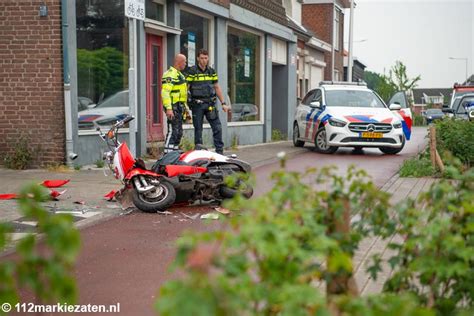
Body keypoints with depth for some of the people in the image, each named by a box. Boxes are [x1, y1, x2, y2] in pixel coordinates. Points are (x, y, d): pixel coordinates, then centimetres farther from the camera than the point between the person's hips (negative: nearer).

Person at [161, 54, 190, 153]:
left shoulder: (179, 74, 21)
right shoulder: (170, 74, -13)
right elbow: (165, 92, -22)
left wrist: (186, 107, 26)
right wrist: (168, 108, -29)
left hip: (179, 107, 10)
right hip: (173, 107, -10)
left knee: (179, 132, 12)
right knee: (173, 132, -13)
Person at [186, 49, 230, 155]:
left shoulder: (211, 71, 11)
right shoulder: (192, 71, -4)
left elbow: (217, 87, 18)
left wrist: (223, 103, 15)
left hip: (210, 103, 4)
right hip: (197, 105, -4)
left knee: (217, 128, -1)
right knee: (198, 129, 2)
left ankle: (220, 152, 4)